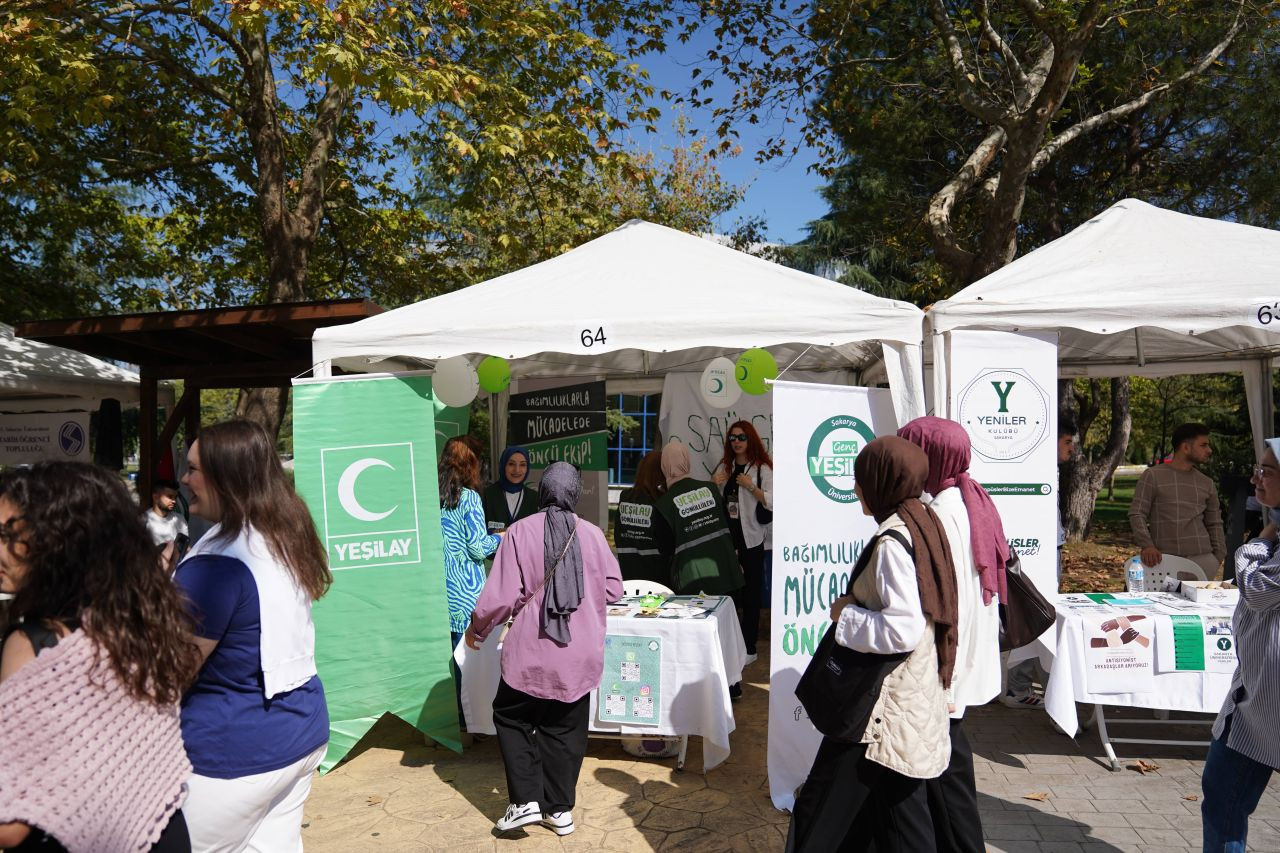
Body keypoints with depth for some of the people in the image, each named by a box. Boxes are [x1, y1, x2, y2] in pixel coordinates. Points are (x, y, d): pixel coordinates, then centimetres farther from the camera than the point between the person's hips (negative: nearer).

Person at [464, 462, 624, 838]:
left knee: (512, 719, 18)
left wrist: (476, 630, 5)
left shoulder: (521, 531, -12)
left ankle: (526, 800, 13)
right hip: (580, 654, 3)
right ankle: (560, 809, 23)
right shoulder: (593, 534, -4)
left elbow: (501, 596, -12)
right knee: (566, 729, 16)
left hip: (531, 653, -3)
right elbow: (613, 590, 3)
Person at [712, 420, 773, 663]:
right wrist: (712, 486, -1)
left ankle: (749, 649, 11)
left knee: (751, 593, 3)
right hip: (726, 537, 5)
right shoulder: (724, 467, 10)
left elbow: (772, 503, -14)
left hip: (751, 539, -5)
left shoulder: (762, 469, -6)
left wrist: (750, 486, -21)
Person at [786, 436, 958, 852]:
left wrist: (847, 614, -15)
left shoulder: (892, 542, -21)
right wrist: (858, 606, 10)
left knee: (822, 814, 4)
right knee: (899, 804, 19)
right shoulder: (922, 525, 7)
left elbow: (902, 630, -28)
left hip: (884, 704, -9)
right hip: (912, 696, 9)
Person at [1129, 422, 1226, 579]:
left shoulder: (1207, 484, 17)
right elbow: (1137, 514, -2)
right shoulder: (1153, 476, 2)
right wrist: (1146, 545, -15)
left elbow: (1214, 524, 21)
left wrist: (1219, 557, 10)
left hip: (1202, 559, 4)